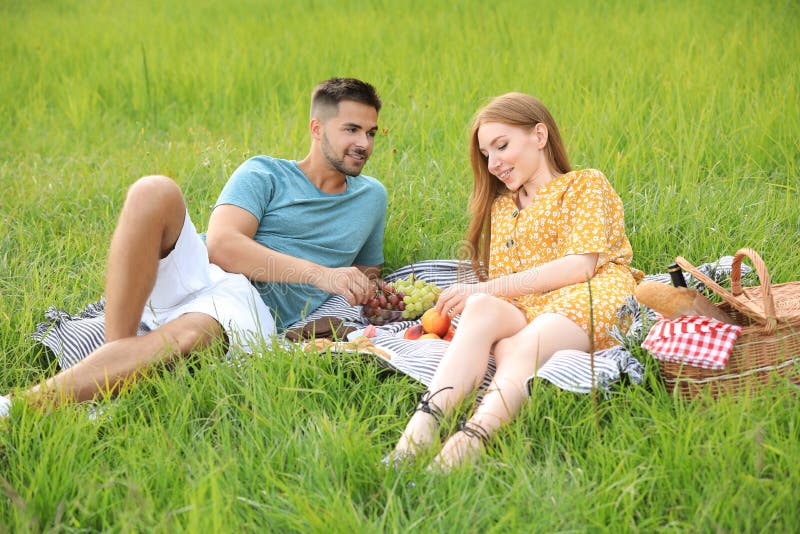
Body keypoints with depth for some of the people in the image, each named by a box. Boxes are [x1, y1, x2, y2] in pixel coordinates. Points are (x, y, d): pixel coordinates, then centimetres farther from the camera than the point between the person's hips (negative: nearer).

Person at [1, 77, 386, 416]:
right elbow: (220, 244, -4)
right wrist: (319, 274, -14)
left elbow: (368, 271, 35)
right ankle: (114, 348, -32)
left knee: (186, 336, -39)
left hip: (255, 305, 0)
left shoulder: (370, 197, 26)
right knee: (154, 191, -30)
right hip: (197, 273, 1)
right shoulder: (265, 173, 13)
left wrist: (374, 296, 8)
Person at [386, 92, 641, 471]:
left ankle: (472, 437, -66)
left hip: (592, 301, -4)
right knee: (482, 309, -33)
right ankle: (425, 420, -58)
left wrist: (484, 289, -11)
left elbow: (581, 265, -6)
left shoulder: (586, 184, 12)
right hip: (524, 311, 4)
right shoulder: (502, 206, 31)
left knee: (525, 345, -38)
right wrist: (480, 298, -7)